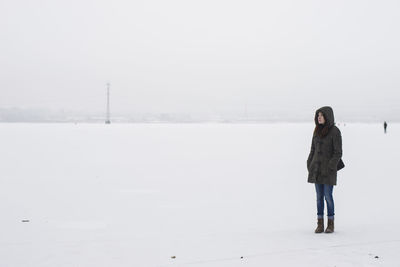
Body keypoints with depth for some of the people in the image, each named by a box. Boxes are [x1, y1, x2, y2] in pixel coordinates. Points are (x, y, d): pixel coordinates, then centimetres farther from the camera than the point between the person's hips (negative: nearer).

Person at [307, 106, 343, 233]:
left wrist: (330, 168, -18)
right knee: (319, 196, 6)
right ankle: (320, 224, 10)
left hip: (329, 169, -5)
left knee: (328, 196, -5)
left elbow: (338, 152, -11)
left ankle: (331, 224, 8)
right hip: (316, 168, 5)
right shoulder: (317, 131, 9)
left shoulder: (335, 131, -9)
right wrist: (310, 165, 5)